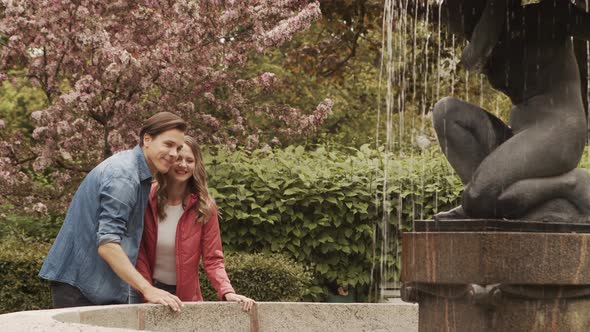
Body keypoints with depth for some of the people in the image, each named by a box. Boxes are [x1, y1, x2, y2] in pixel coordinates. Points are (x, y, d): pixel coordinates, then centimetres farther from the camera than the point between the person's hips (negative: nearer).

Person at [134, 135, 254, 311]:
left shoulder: (204, 207, -8)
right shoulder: (147, 200, -8)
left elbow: (213, 259, -8)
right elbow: (139, 253, -6)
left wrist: (227, 292, -24)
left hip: (187, 296, 0)